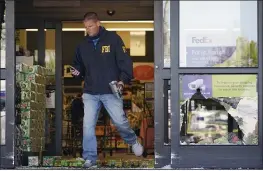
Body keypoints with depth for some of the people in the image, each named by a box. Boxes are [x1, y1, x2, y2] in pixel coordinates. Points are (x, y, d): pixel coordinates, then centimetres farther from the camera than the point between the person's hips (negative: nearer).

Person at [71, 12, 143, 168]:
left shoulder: (113, 39, -4)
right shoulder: (83, 45, 8)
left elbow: (125, 61, -5)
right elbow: (79, 64, 21)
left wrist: (123, 80, -17)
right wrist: (77, 71, -2)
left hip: (111, 91, -3)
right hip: (90, 93, 3)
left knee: (120, 121, 1)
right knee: (88, 126, -3)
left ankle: (133, 141, 31)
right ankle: (90, 158, 5)